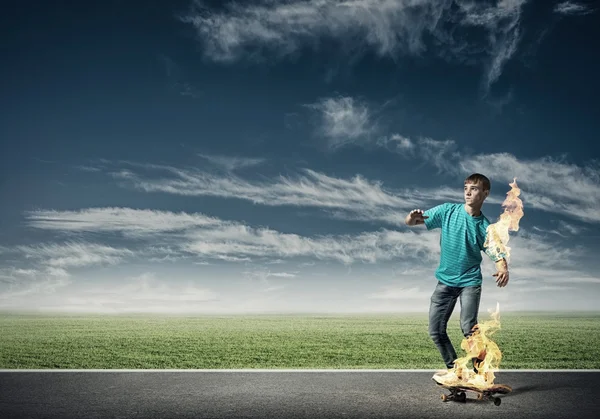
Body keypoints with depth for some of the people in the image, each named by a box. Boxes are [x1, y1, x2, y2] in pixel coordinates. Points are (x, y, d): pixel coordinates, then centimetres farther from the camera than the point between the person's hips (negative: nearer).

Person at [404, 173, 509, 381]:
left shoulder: (485, 227, -8)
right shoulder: (447, 211, -5)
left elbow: (497, 256, -11)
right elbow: (410, 222, -4)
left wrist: (503, 270, -36)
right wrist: (412, 217, -30)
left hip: (470, 281, -3)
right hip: (445, 281, 3)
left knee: (468, 327, -19)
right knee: (436, 330, 4)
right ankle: (453, 369, 23)